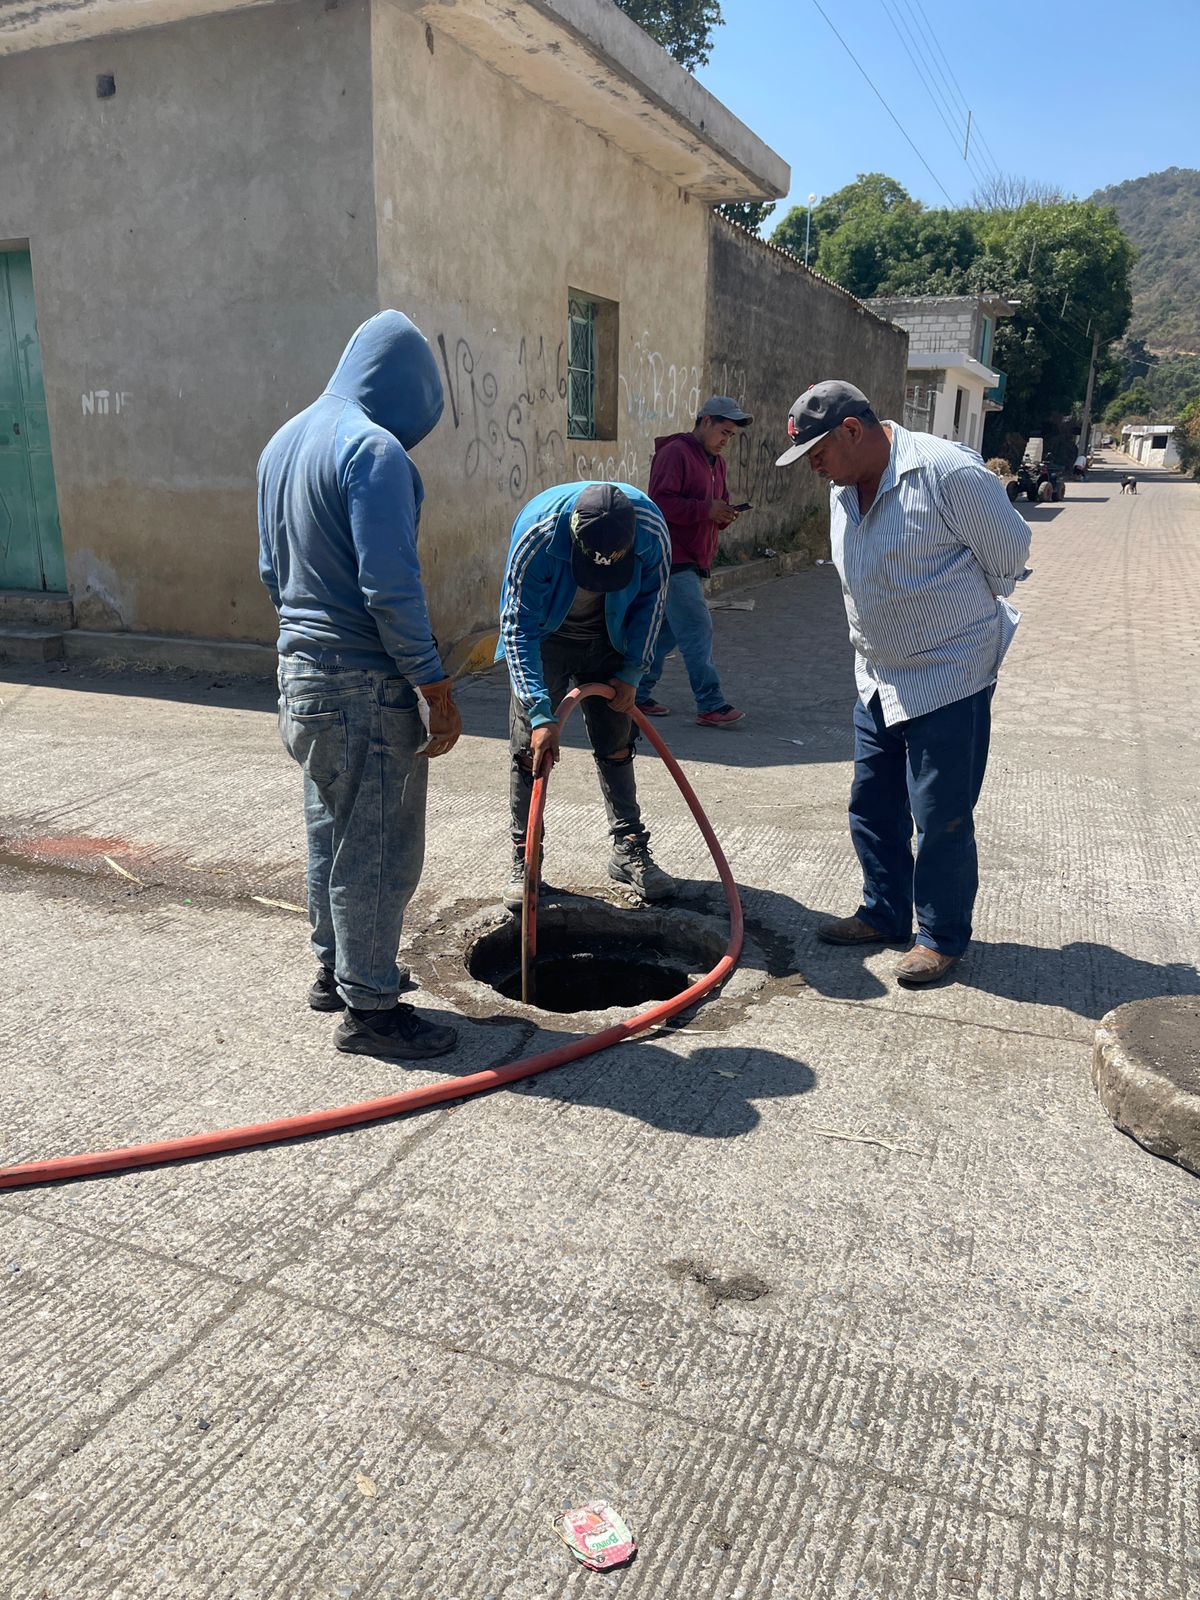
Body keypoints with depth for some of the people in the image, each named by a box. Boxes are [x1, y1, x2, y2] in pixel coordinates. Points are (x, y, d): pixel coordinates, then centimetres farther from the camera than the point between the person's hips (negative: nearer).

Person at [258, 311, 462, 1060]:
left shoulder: (284, 442, 12)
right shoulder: (375, 448, -18)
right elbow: (391, 587, -24)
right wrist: (436, 684, -18)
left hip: (301, 667, 10)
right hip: (367, 685, -9)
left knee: (332, 831, 20)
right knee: (379, 846, 1)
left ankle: (337, 969, 34)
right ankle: (368, 1007, 12)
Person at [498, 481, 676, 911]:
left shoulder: (650, 527, -28)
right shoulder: (537, 534, -35)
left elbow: (651, 600, -7)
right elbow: (518, 627, -29)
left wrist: (631, 672, -9)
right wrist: (541, 713, -34)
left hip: (607, 641, 2)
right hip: (544, 640, -2)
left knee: (616, 747, 7)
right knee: (530, 751, -4)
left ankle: (629, 851, 19)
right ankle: (524, 861, 7)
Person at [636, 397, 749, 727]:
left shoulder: (717, 461, 19)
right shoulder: (675, 453, -11)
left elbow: (716, 503, 26)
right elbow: (661, 501, -20)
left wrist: (725, 515, 3)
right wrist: (706, 510, -23)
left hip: (693, 560, 10)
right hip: (674, 560, -10)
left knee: (667, 631, 12)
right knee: (698, 632, -11)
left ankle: (638, 694, 20)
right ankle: (711, 706, -9)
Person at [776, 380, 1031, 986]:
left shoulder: (948, 472, -19)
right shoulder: (844, 488, 6)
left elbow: (1009, 553, -8)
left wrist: (960, 618, 5)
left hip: (949, 679, -8)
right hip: (878, 679, 8)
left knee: (941, 818, 0)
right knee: (872, 805, 15)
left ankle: (942, 936, 17)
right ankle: (884, 914, 32)